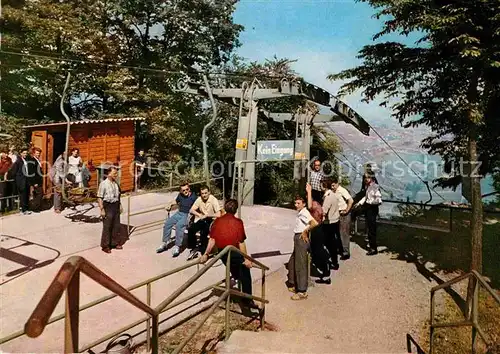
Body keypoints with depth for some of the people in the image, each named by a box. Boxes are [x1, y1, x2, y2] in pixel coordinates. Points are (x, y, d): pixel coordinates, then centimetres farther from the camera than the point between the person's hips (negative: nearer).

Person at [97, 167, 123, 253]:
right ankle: (105, 245, 14)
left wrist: (120, 205, 15)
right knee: (107, 227, 2)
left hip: (116, 206, 6)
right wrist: (102, 209, -16)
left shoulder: (116, 184, 8)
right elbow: (99, 198, -12)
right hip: (107, 206, -6)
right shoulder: (103, 184, -11)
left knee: (116, 226, 12)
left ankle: (115, 243, 27)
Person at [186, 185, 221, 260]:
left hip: (211, 220, -5)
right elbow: (191, 210, 2)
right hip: (202, 220, 5)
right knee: (191, 230, -20)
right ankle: (193, 248, -4)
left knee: (203, 232, -32)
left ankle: (203, 250, -13)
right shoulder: (199, 199, -1)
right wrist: (199, 215, -14)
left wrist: (206, 215, -22)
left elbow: (218, 215, -24)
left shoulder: (213, 200, -16)